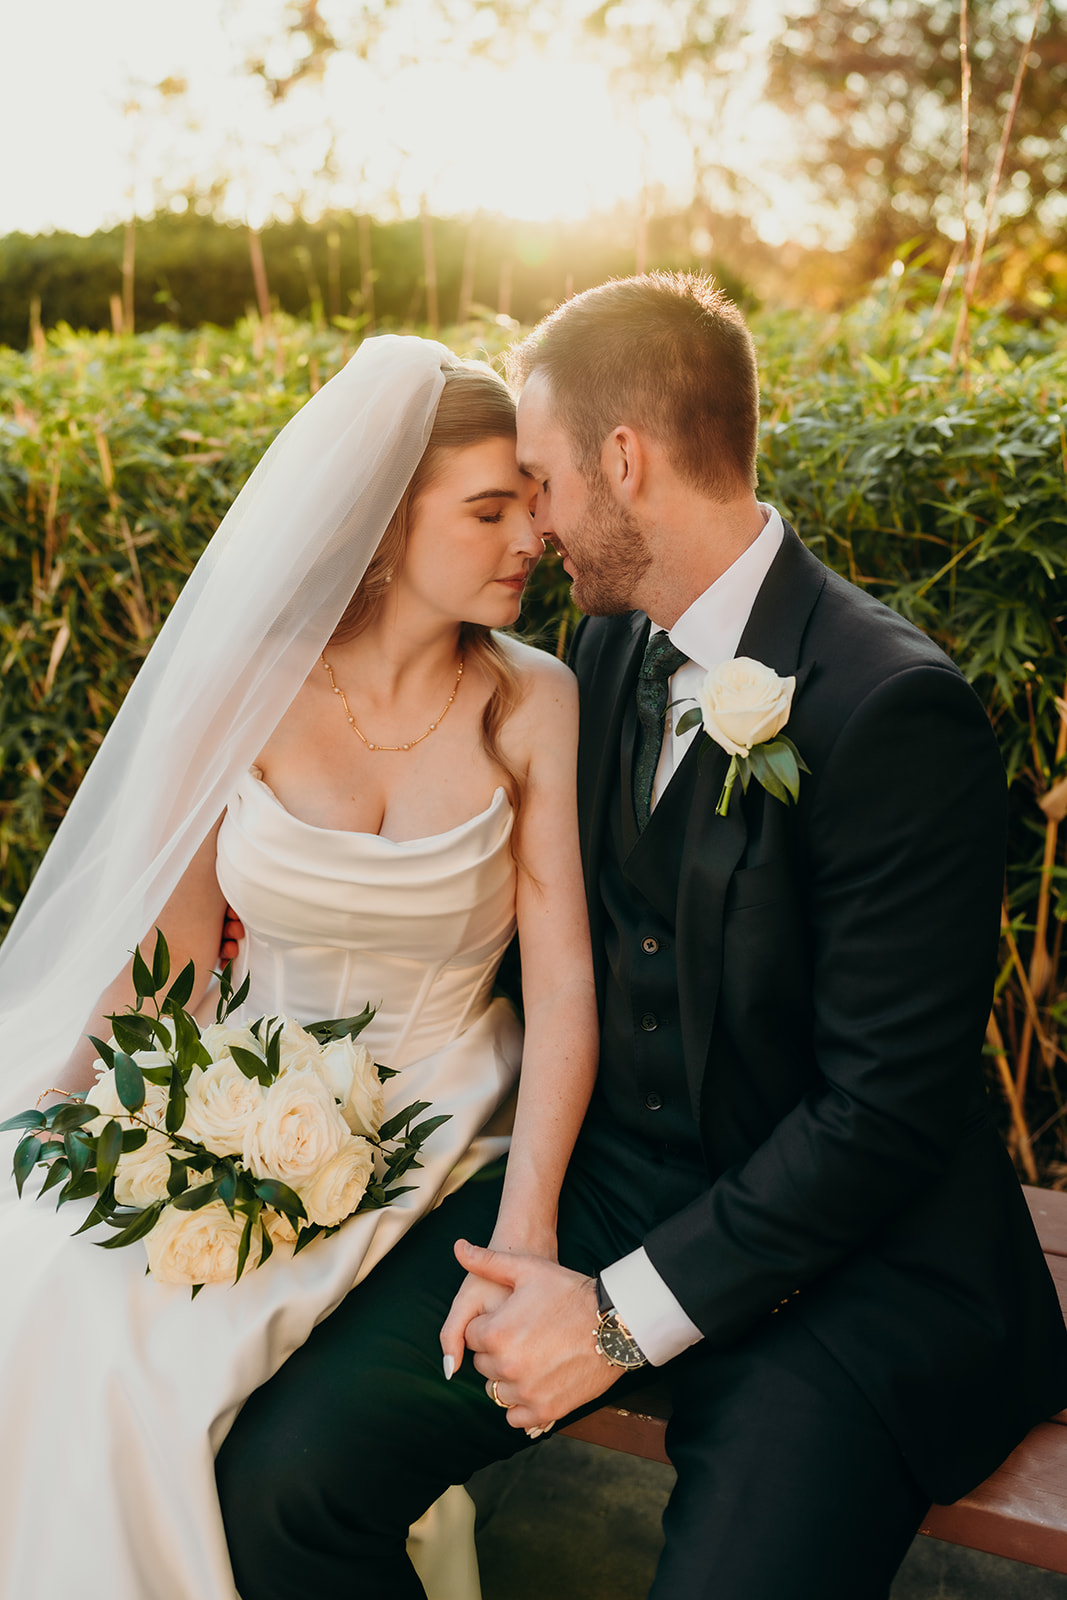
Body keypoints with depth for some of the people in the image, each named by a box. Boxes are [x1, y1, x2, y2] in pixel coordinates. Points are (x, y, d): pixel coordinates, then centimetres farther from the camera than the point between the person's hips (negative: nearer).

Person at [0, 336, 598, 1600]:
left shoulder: (533, 705, -7)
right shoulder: (243, 689, -6)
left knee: (165, 1353, -22)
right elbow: (168, 970, 0)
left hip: (440, 1131, -1)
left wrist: (527, 1225, -20)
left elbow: (564, 981, -9)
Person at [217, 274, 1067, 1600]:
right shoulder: (611, 644, 4)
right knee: (276, 1479, -8)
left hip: (839, 1253, -5)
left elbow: (886, 1104, -18)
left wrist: (627, 1314, -15)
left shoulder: (893, 707, -19)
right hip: (598, 1189, 6)